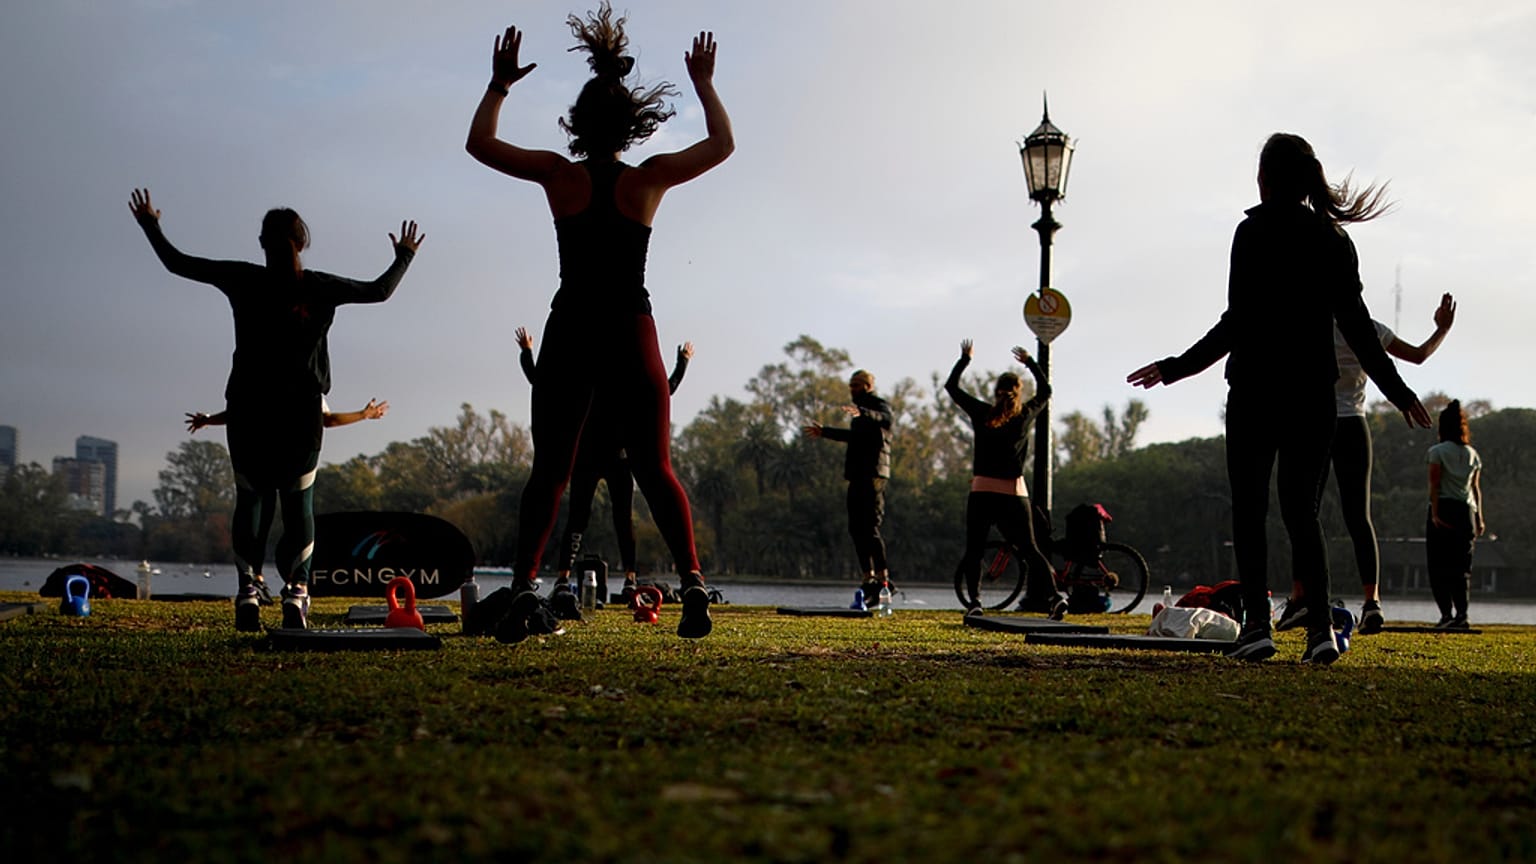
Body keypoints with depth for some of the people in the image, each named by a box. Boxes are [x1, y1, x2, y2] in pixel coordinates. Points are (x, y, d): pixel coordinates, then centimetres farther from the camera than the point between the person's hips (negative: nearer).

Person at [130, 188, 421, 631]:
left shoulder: (244, 280, -4)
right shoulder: (320, 288, -2)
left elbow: (178, 264, 4)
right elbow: (380, 291, 11)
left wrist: (150, 225, 20)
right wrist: (404, 257, 28)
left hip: (248, 411, 0)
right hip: (301, 412, 0)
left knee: (249, 499, 11)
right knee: (299, 502, 7)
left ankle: (248, 591, 0)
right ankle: (296, 593, -6)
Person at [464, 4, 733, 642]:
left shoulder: (559, 176, -2)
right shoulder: (651, 178, -1)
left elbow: (479, 143, 12)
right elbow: (723, 143, 15)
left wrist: (500, 85, 21)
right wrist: (704, 84, 24)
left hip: (569, 336, 0)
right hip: (631, 336, 0)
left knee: (548, 471, 4)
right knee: (654, 469, 6)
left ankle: (523, 588, -8)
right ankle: (692, 580, -8)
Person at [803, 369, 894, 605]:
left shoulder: (880, 406, -4)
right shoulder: (861, 411, 24)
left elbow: (883, 418, -29)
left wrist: (861, 413, -49)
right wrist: (824, 432, 50)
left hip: (873, 474, -9)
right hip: (857, 475, 9)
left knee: (870, 527, -15)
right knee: (856, 528, 7)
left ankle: (883, 579, -15)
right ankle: (869, 579, 11)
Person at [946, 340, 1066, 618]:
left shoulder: (982, 414, 0)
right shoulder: (1026, 415, 4)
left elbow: (951, 386, 12)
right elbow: (1045, 390, 24)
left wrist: (964, 359, 23)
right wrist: (1030, 362, 32)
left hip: (981, 493, -1)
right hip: (1015, 494, 1)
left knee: (973, 550, 8)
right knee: (1030, 550, 4)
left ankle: (974, 601, -5)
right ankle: (1054, 596, -12)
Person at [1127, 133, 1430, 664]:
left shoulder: (1255, 233, -7)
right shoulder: (1334, 239, 7)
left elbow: (1238, 321, -12)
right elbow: (1356, 325, 6)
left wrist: (1175, 368, -7)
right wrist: (1398, 390, 14)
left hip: (1256, 389, -4)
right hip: (1315, 392, 4)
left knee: (1249, 510, 4)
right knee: (1302, 511, 9)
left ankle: (1257, 624, -5)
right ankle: (1320, 627, -4)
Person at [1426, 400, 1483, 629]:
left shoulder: (1438, 451, -2)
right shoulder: (1473, 454, 12)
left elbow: (1434, 484, -8)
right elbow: (1476, 488, 11)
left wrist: (1434, 514, -12)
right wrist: (1479, 518, 13)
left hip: (1444, 508, -4)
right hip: (1466, 510, 4)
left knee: (1438, 566, -2)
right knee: (1460, 566, 9)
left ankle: (1447, 613, -14)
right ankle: (1461, 615, -1)